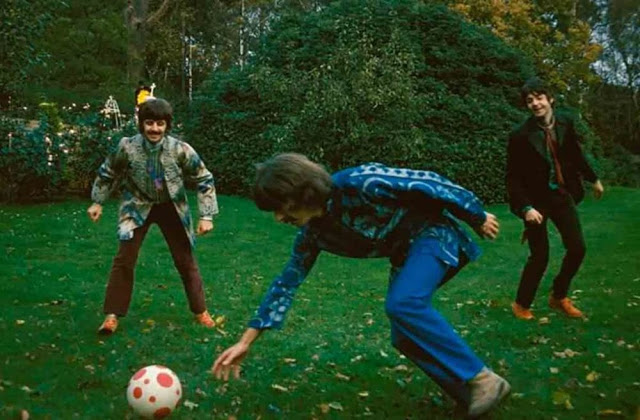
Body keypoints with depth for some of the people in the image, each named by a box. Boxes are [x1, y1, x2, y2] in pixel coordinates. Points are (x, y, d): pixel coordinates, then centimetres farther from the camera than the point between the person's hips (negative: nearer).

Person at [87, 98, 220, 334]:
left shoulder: (180, 150, -23)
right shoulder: (127, 147, -20)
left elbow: (205, 180, -13)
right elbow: (107, 173, 1)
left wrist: (207, 215, -16)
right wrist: (97, 202, 3)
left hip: (171, 207, 0)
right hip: (138, 207, 0)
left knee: (186, 260, 7)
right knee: (124, 259, -11)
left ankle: (200, 311, 24)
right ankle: (112, 315, 3)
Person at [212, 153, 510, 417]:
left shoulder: (360, 183, -30)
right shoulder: (312, 233, -6)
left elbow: (429, 183, -22)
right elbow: (287, 283, 2)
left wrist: (477, 218, -10)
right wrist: (245, 342, 2)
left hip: (431, 232, -7)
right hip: (405, 252, 8)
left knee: (403, 305, -29)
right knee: (406, 338, -3)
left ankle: (483, 380, -21)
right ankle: (471, 396, 8)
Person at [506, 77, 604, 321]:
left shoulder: (566, 123, -4)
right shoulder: (521, 136, -17)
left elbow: (576, 155, 13)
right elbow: (513, 178, -14)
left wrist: (593, 179, 24)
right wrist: (525, 208, -23)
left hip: (562, 195, 5)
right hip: (536, 200, -4)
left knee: (577, 248, 2)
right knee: (540, 256, -4)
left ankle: (559, 297, 25)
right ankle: (521, 304, 17)